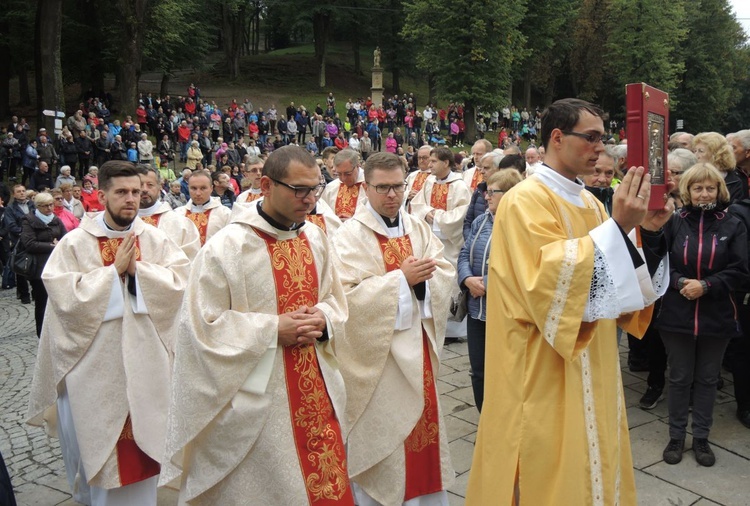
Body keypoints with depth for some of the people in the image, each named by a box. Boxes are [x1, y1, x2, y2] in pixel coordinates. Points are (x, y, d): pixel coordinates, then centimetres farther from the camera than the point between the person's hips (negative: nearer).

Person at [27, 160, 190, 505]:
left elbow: (181, 280, -7)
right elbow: (65, 295, -14)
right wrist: (114, 270, -17)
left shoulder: (155, 239, 2)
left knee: (146, 434, 11)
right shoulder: (74, 243, -5)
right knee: (101, 439, 9)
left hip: (146, 360, 2)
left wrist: (138, 268, -16)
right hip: (97, 364, -2)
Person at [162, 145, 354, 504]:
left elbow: (334, 298, 13)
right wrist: (273, 329, -19)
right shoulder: (226, 247, -16)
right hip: (256, 400, -5)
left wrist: (322, 320, -9)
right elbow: (203, 325, -15)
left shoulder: (315, 238, 3)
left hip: (316, 390, 6)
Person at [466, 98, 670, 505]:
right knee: (552, 472, 4)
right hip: (546, 375, -8)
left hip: (592, 369, 8)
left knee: (588, 462, 19)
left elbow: (626, 280, 11)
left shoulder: (590, 203, 10)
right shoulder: (524, 200, -15)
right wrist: (617, 227, -28)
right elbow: (552, 278, -28)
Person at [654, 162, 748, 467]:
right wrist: (680, 282, -17)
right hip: (677, 314, 0)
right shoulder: (674, 223, -1)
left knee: (707, 379, 12)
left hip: (717, 316, 1)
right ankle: (676, 436, 23)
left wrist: (705, 285, -16)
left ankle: (701, 438, 26)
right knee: (679, 378, 10)